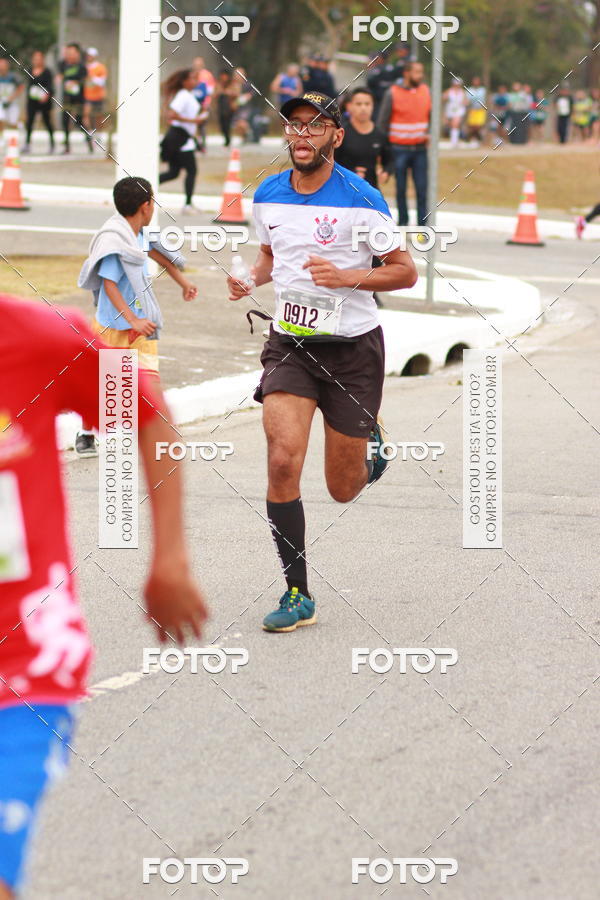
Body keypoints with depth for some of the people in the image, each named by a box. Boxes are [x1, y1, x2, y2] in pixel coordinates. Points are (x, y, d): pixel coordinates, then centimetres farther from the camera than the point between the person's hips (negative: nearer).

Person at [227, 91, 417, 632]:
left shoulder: (361, 200, -11)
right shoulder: (267, 196, 4)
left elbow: (406, 272, -5)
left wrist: (348, 276, -21)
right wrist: (250, 279, 1)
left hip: (353, 347, -3)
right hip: (290, 344, 3)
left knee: (343, 490, 5)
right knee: (283, 460, -19)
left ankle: (370, 442, 43)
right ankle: (298, 596, -9)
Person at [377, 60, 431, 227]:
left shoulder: (425, 91, 6)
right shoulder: (393, 93, -5)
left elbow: (431, 116, 16)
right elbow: (383, 121, 0)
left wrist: (429, 134, 0)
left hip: (420, 149, 3)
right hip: (400, 149, -2)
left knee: (422, 188, -2)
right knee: (401, 188, 4)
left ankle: (422, 224, 2)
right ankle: (403, 222, 15)